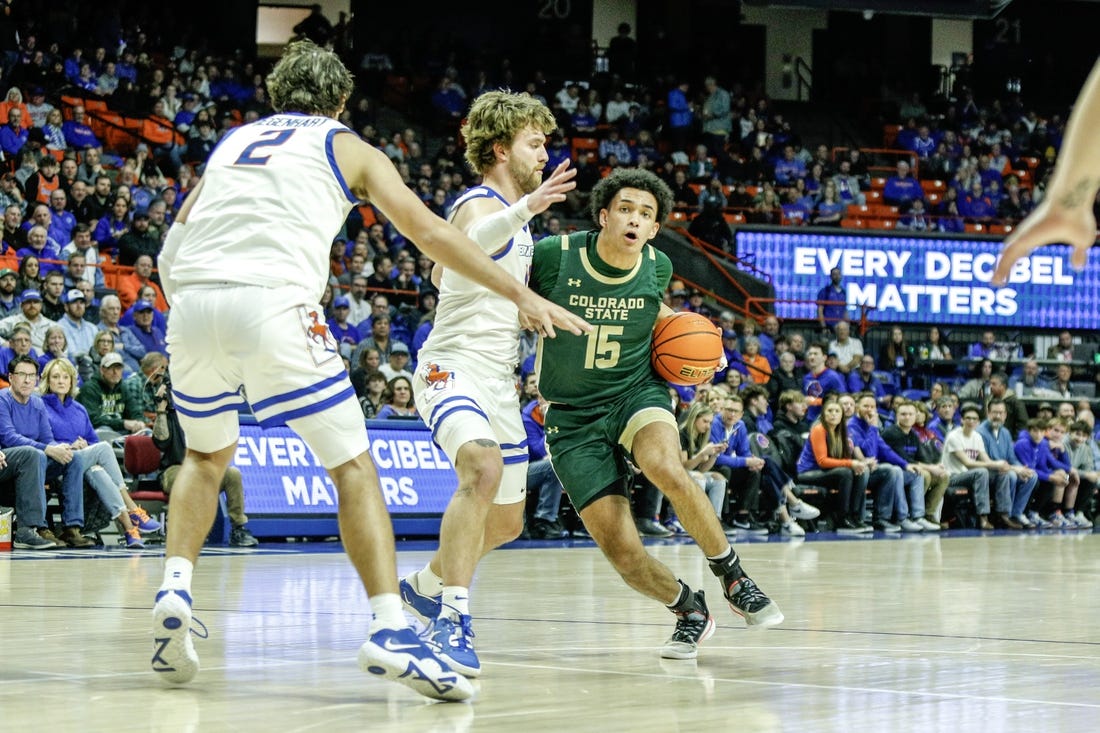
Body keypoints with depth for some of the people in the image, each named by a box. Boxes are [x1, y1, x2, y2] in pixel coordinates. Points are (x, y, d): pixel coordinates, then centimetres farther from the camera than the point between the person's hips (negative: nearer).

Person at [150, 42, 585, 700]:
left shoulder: (234, 141, 30)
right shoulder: (347, 147, 19)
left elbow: (171, 252, 24)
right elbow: (429, 232, 11)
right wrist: (523, 295, 12)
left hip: (192, 300, 4)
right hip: (274, 301, -4)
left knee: (207, 454, 28)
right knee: (353, 466, 2)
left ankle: (175, 590, 8)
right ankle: (389, 631, -13)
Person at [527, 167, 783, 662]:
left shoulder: (657, 267, -2)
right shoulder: (554, 255, -14)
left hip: (637, 393, 1)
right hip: (573, 417, -1)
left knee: (665, 467, -35)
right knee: (620, 548, -11)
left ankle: (733, 578, -15)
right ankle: (689, 612, 18)